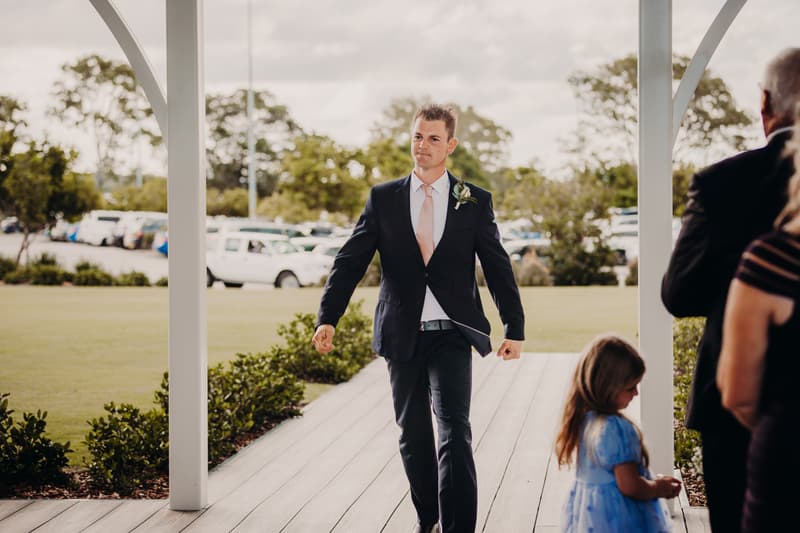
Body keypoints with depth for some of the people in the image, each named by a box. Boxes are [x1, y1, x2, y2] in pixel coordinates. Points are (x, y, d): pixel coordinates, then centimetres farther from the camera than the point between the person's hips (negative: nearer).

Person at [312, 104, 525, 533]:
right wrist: (327, 318, -13)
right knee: (412, 434, 12)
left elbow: (498, 268, 6)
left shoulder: (475, 202, 3)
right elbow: (350, 261, -1)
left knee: (454, 431, -13)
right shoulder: (383, 198, 4)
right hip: (402, 336, 2)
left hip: (452, 336, -2)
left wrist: (514, 329, 1)